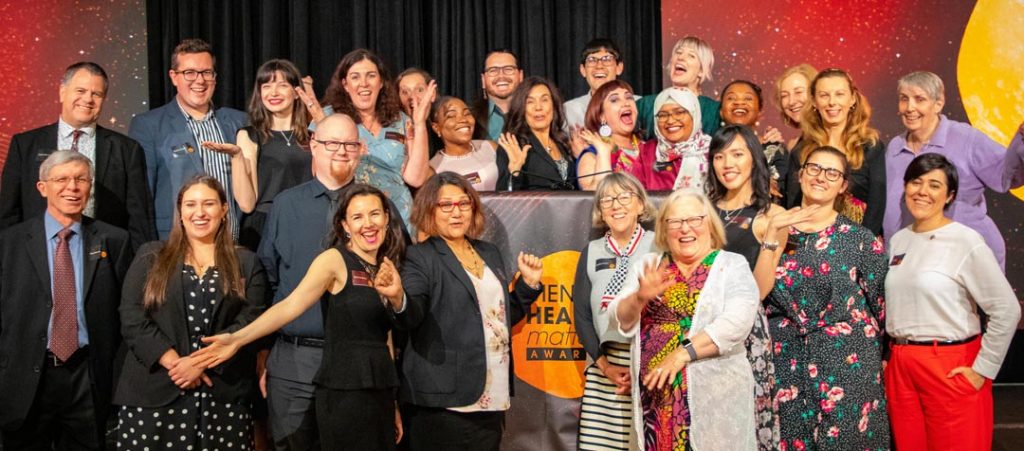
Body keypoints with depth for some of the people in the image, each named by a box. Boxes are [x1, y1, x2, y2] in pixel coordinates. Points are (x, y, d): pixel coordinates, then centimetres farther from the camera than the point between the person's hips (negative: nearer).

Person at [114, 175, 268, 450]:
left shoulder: (246, 264, 11)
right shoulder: (150, 257, 11)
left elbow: (250, 321, -1)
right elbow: (132, 317, 1)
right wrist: (173, 362, -12)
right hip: (153, 394, 0)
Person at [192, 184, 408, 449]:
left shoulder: (386, 269, 13)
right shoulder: (334, 259, -6)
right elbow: (291, 305, -17)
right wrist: (237, 339, -30)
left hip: (380, 391, 6)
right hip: (344, 391, -6)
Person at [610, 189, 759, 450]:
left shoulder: (732, 266, 1)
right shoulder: (647, 266, 11)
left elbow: (737, 323, -13)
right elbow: (621, 322, 5)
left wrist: (683, 354, -19)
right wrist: (639, 298, -15)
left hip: (715, 397, -2)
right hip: (656, 396, 2)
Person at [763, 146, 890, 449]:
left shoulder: (860, 239, 0)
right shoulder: (777, 231, 5)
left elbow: (882, 304, 4)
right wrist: (774, 236, -14)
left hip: (847, 365, -2)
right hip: (787, 364, 2)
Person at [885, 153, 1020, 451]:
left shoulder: (966, 242, -10)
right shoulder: (898, 241, 9)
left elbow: (1007, 310, -13)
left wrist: (982, 370, -11)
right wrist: (886, 356, 12)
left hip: (950, 369, -6)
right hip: (900, 367, 6)